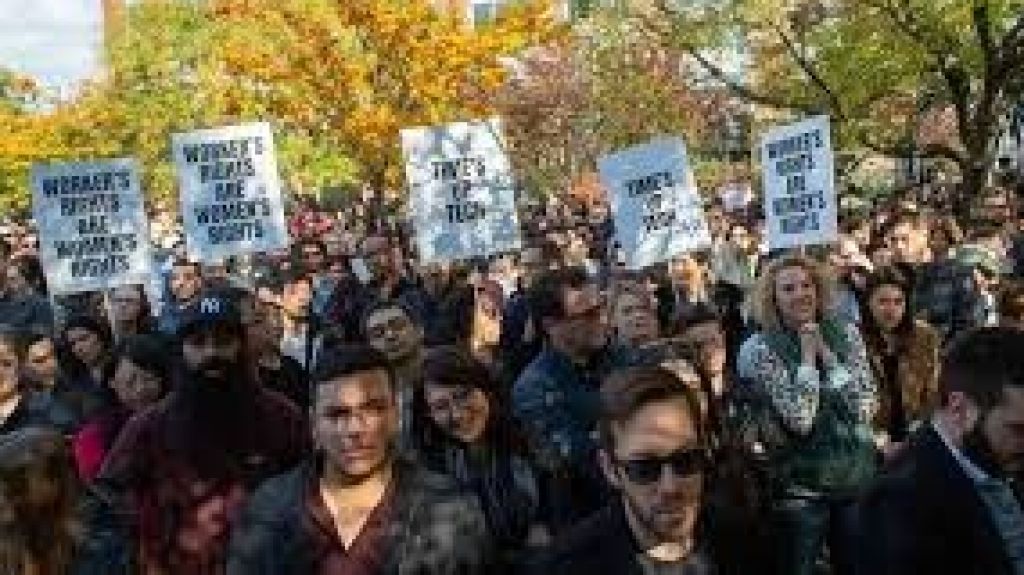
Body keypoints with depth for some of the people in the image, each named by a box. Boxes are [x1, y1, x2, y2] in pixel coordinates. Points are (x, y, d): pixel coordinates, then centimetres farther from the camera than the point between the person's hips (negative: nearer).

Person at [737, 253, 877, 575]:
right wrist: (808, 356, -15)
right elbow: (799, 419, -20)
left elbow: (865, 409, -8)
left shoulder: (846, 335, 1)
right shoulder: (759, 348, -10)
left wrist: (827, 355, -12)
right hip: (799, 487, -3)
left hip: (857, 478, 4)